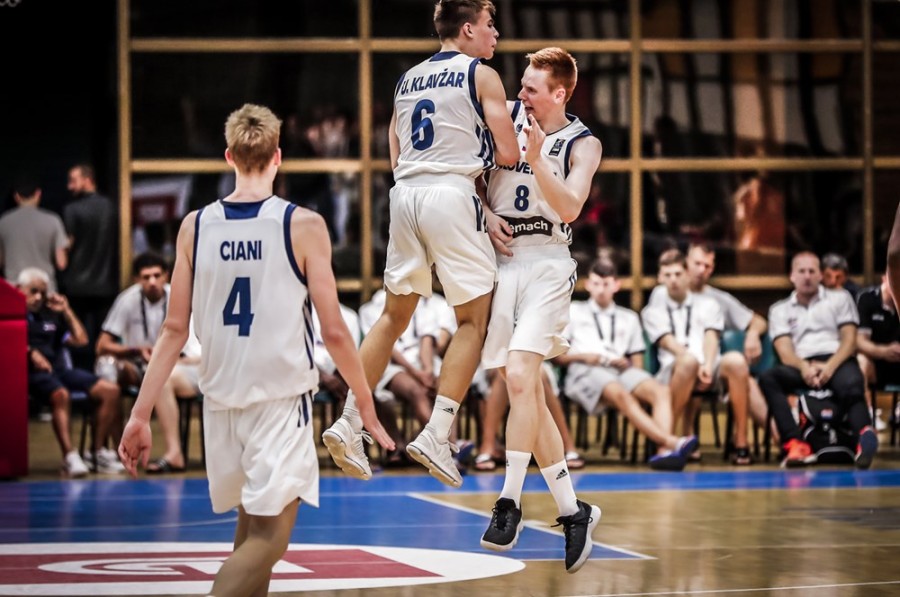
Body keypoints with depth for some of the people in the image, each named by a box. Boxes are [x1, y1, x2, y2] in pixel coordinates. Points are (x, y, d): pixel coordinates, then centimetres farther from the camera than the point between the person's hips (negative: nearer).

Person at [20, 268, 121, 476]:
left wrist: (66, 310, 17)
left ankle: (98, 451, -9)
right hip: (32, 373, -7)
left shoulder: (52, 315, 26)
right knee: (61, 394, -39)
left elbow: (81, 339, 21)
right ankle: (69, 456, -43)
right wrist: (30, 353, -21)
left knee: (110, 390, -10)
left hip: (60, 370, 7)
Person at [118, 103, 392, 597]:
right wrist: (366, 407, 5)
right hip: (282, 395, -5)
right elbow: (333, 331, -7)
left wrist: (140, 415, 6)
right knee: (268, 538, -6)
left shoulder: (195, 227, 3)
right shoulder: (303, 226, -7)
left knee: (250, 524, 23)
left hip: (221, 398, 5)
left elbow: (174, 330, 2)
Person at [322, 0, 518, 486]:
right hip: (451, 193, -6)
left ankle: (349, 423, 9)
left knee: (395, 314, 15)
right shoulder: (481, 75, 1)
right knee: (473, 319, 1)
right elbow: (508, 154, -3)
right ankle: (436, 435, -9)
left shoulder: (408, 79, 20)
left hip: (405, 191, 6)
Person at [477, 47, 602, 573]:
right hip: (500, 259, 5)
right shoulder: (506, 116, 8)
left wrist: (537, 158, -27)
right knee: (527, 391, 6)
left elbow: (569, 208, -16)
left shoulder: (583, 144, -2)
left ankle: (510, 502, -17)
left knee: (520, 377, -21)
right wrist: (484, 212, 0)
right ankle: (572, 510, 14)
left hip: (545, 263, -5)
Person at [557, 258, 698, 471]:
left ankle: (664, 451, -51)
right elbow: (556, 355, 12)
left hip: (621, 371, 4)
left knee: (660, 391, -29)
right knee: (621, 394, -38)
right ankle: (671, 442, -54)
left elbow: (638, 362, 24)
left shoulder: (629, 318, 31)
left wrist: (626, 364, 0)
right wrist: (582, 357, -6)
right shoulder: (573, 312, 23)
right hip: (584, 371, -4)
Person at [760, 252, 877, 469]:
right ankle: (795, 444, -44)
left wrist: (830, 367, -13)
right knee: (768, 379, -31)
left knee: (851, 385, -38)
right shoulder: (780, 309, 21)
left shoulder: (840, 298, 19)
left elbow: (849, 340, 7)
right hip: (802, 367, 2)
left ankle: (865, 437, -65)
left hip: (838, 361, -1)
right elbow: (784, 351, 6)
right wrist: (804, 367, -18)